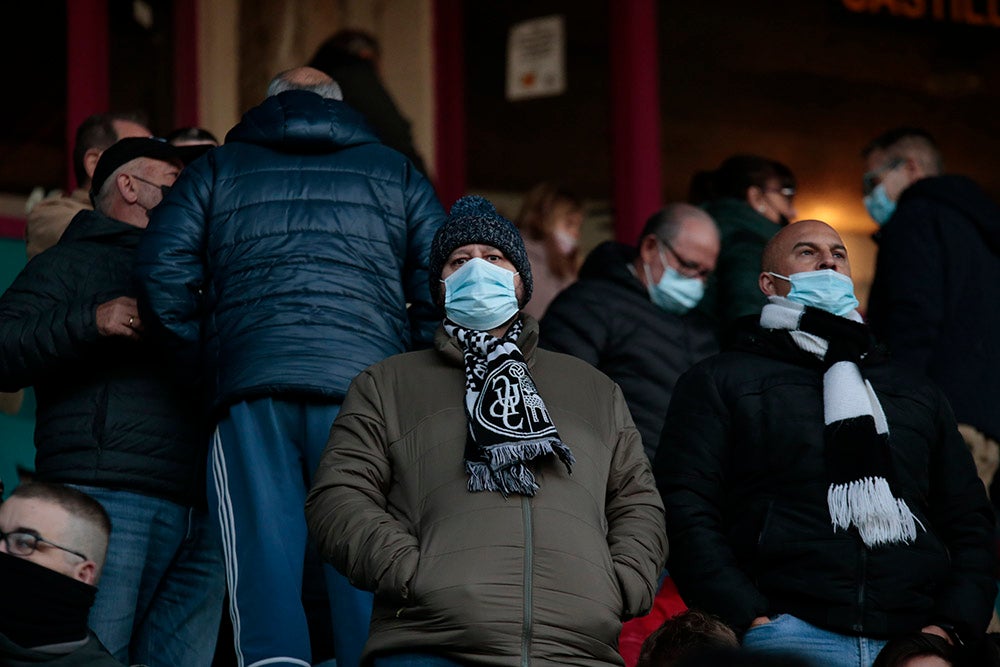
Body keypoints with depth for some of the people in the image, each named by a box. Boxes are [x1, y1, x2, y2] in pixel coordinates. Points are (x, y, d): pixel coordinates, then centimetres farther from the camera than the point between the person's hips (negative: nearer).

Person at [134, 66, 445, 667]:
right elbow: (444, 287, 8)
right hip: (367, 381, 0)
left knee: (264, 551, -3)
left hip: (251, 384, 0)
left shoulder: (217, 168, 20)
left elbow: (163, 273, 6)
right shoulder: (396, 173, 21)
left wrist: (207, 366, 13)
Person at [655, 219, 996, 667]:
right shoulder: (719, 381, 15)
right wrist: (748, 618, -10)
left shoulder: (918, 394, 27)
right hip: (789, 628, -3)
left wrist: (953, 625, 4)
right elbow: (685, 509, 3)